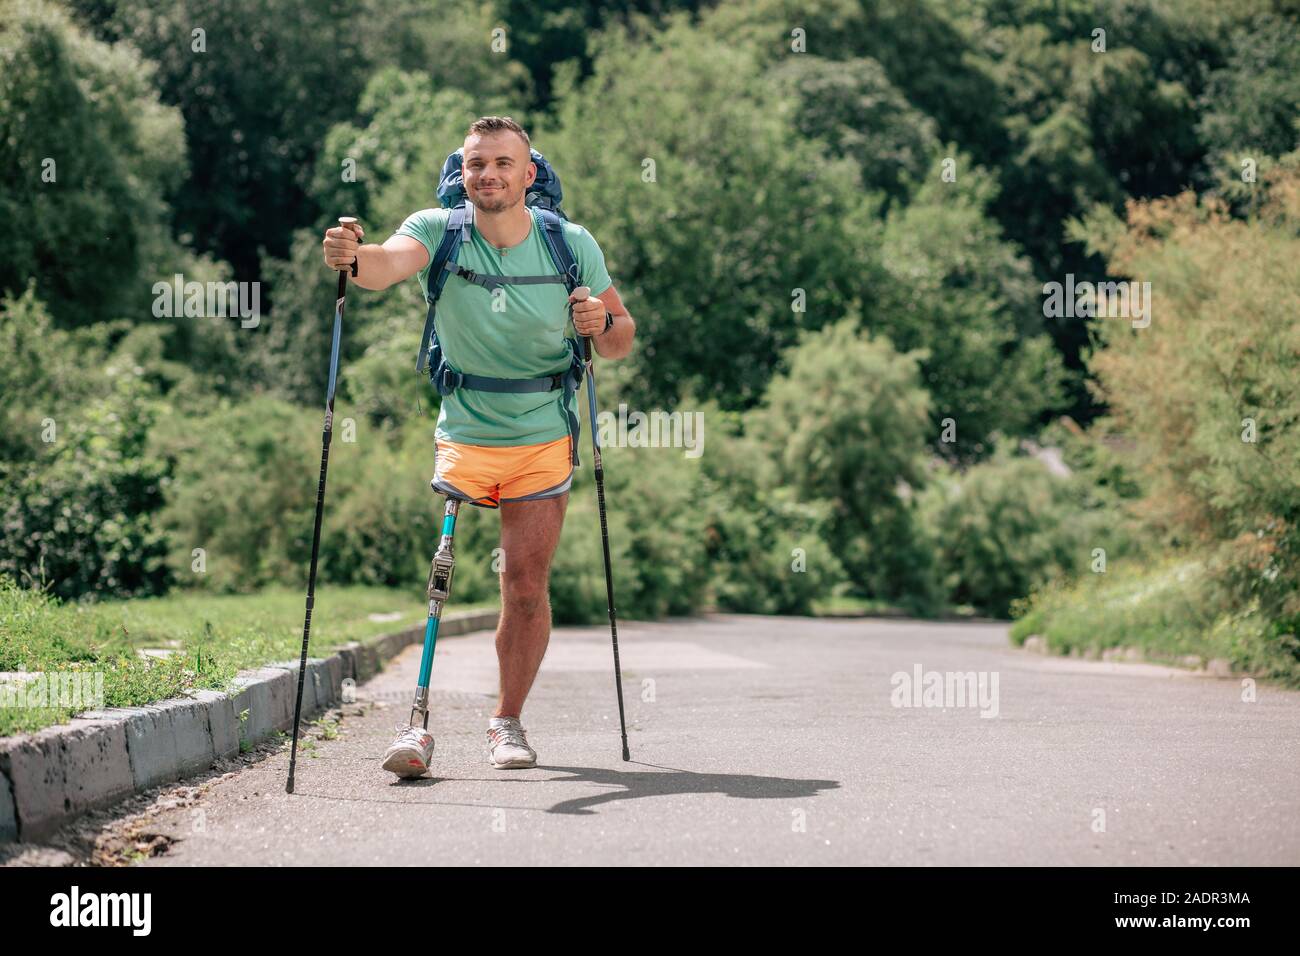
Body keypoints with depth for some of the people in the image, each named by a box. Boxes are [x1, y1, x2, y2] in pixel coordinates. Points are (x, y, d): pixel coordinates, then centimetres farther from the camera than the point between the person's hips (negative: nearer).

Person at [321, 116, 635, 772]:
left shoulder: (572, 245, -5)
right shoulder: (437, 232, -11)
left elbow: (622, 336, 5)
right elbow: (392, 261, -34)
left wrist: (602, 325, -19)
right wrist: (354, 258, -56)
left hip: (543, 441, 1)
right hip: (461, 438, -1)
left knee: (526, 586, 3)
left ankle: (507, 722, 18)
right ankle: (418, 723, -8)